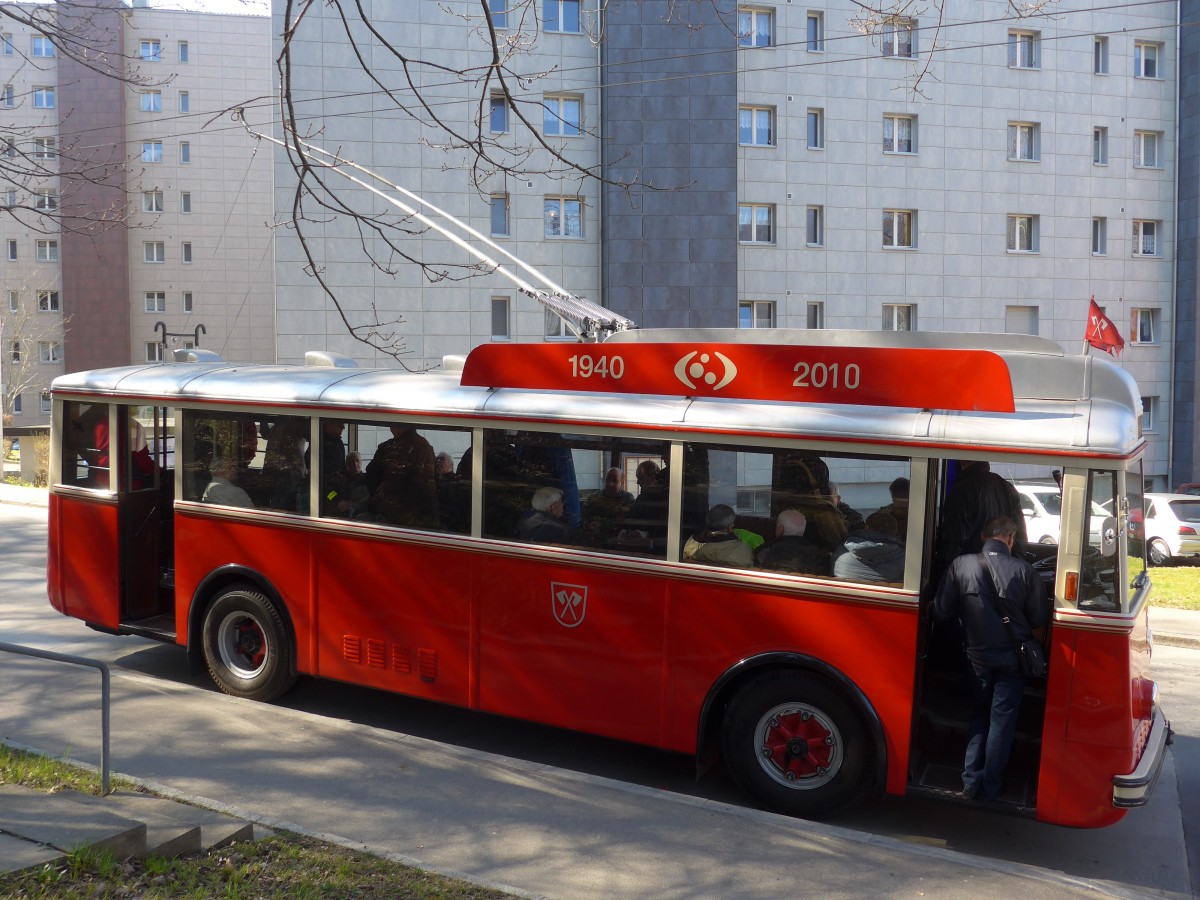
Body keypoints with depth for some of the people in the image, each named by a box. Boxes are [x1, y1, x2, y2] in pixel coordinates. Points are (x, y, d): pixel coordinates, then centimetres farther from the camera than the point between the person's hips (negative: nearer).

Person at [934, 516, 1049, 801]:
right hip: (1012, 660, -2)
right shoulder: (1023, 570, -15)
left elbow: (941, 612, -8)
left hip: (978, 657, 2)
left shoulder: (961, 565, -13)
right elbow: (1039, 618, -8)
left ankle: (971, 782, 19)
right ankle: (989, 786, 18)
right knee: (1001, 722, 11)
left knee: (978, 716, 20)